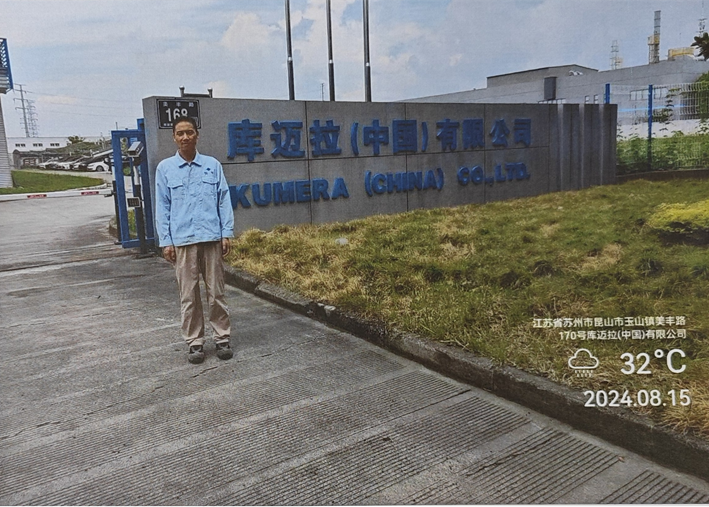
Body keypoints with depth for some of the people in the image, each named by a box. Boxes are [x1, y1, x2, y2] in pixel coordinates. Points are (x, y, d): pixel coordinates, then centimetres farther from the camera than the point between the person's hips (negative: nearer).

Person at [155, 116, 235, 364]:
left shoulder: (213, 165, 7)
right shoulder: (165, 168, 7)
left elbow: (224, 200, 6)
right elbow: (162, 207, 6)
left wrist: (227, 233, -1)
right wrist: (165, 241, 0)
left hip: (212, 239, 0)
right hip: (182, 241, 0)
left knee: (216, 292, 5)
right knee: (189, 295, 5)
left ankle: (222, 338, 16)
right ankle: (194, 342, 16)